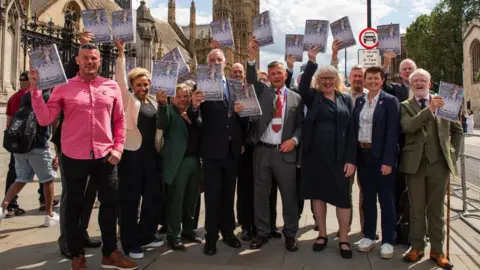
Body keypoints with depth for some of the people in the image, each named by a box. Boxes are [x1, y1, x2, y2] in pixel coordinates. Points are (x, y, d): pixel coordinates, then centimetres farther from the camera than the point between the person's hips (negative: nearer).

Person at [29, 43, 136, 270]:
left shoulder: (111, 87, 5)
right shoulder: (64, 88, 0)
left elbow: (120, 120, 9)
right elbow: (44, 119, -6)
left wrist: (118, 148, 0)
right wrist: (35, 88, -11)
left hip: (105, 157, 2)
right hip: (74, 158, -2)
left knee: (110, 203, 11)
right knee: (75, 206, 10)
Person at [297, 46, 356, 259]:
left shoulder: (346, 99, 6)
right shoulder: (313, 97, 6)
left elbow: (351, 130, 1)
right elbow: (302, 86, -17)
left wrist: (351, 159, -6)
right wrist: (311, 62, -25)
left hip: (338, 156, 0)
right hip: (315, 154, 1)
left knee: (342, 197, 3)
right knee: (318, 194, 10)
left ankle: (343, 239, 17)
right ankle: (322, 234, 24)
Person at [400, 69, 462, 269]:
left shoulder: (444, 102, 8)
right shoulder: (405, 106, 4)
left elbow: (457, 130, 16)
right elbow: (408, 126, -17)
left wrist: (453, 153, 8)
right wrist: (430, 109, -22)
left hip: (439, 163, 1)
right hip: (415, 163, -1)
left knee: (436, 209, 9)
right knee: (417, 209, 8)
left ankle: (437, 250, 19)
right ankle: (417, 247, 20)